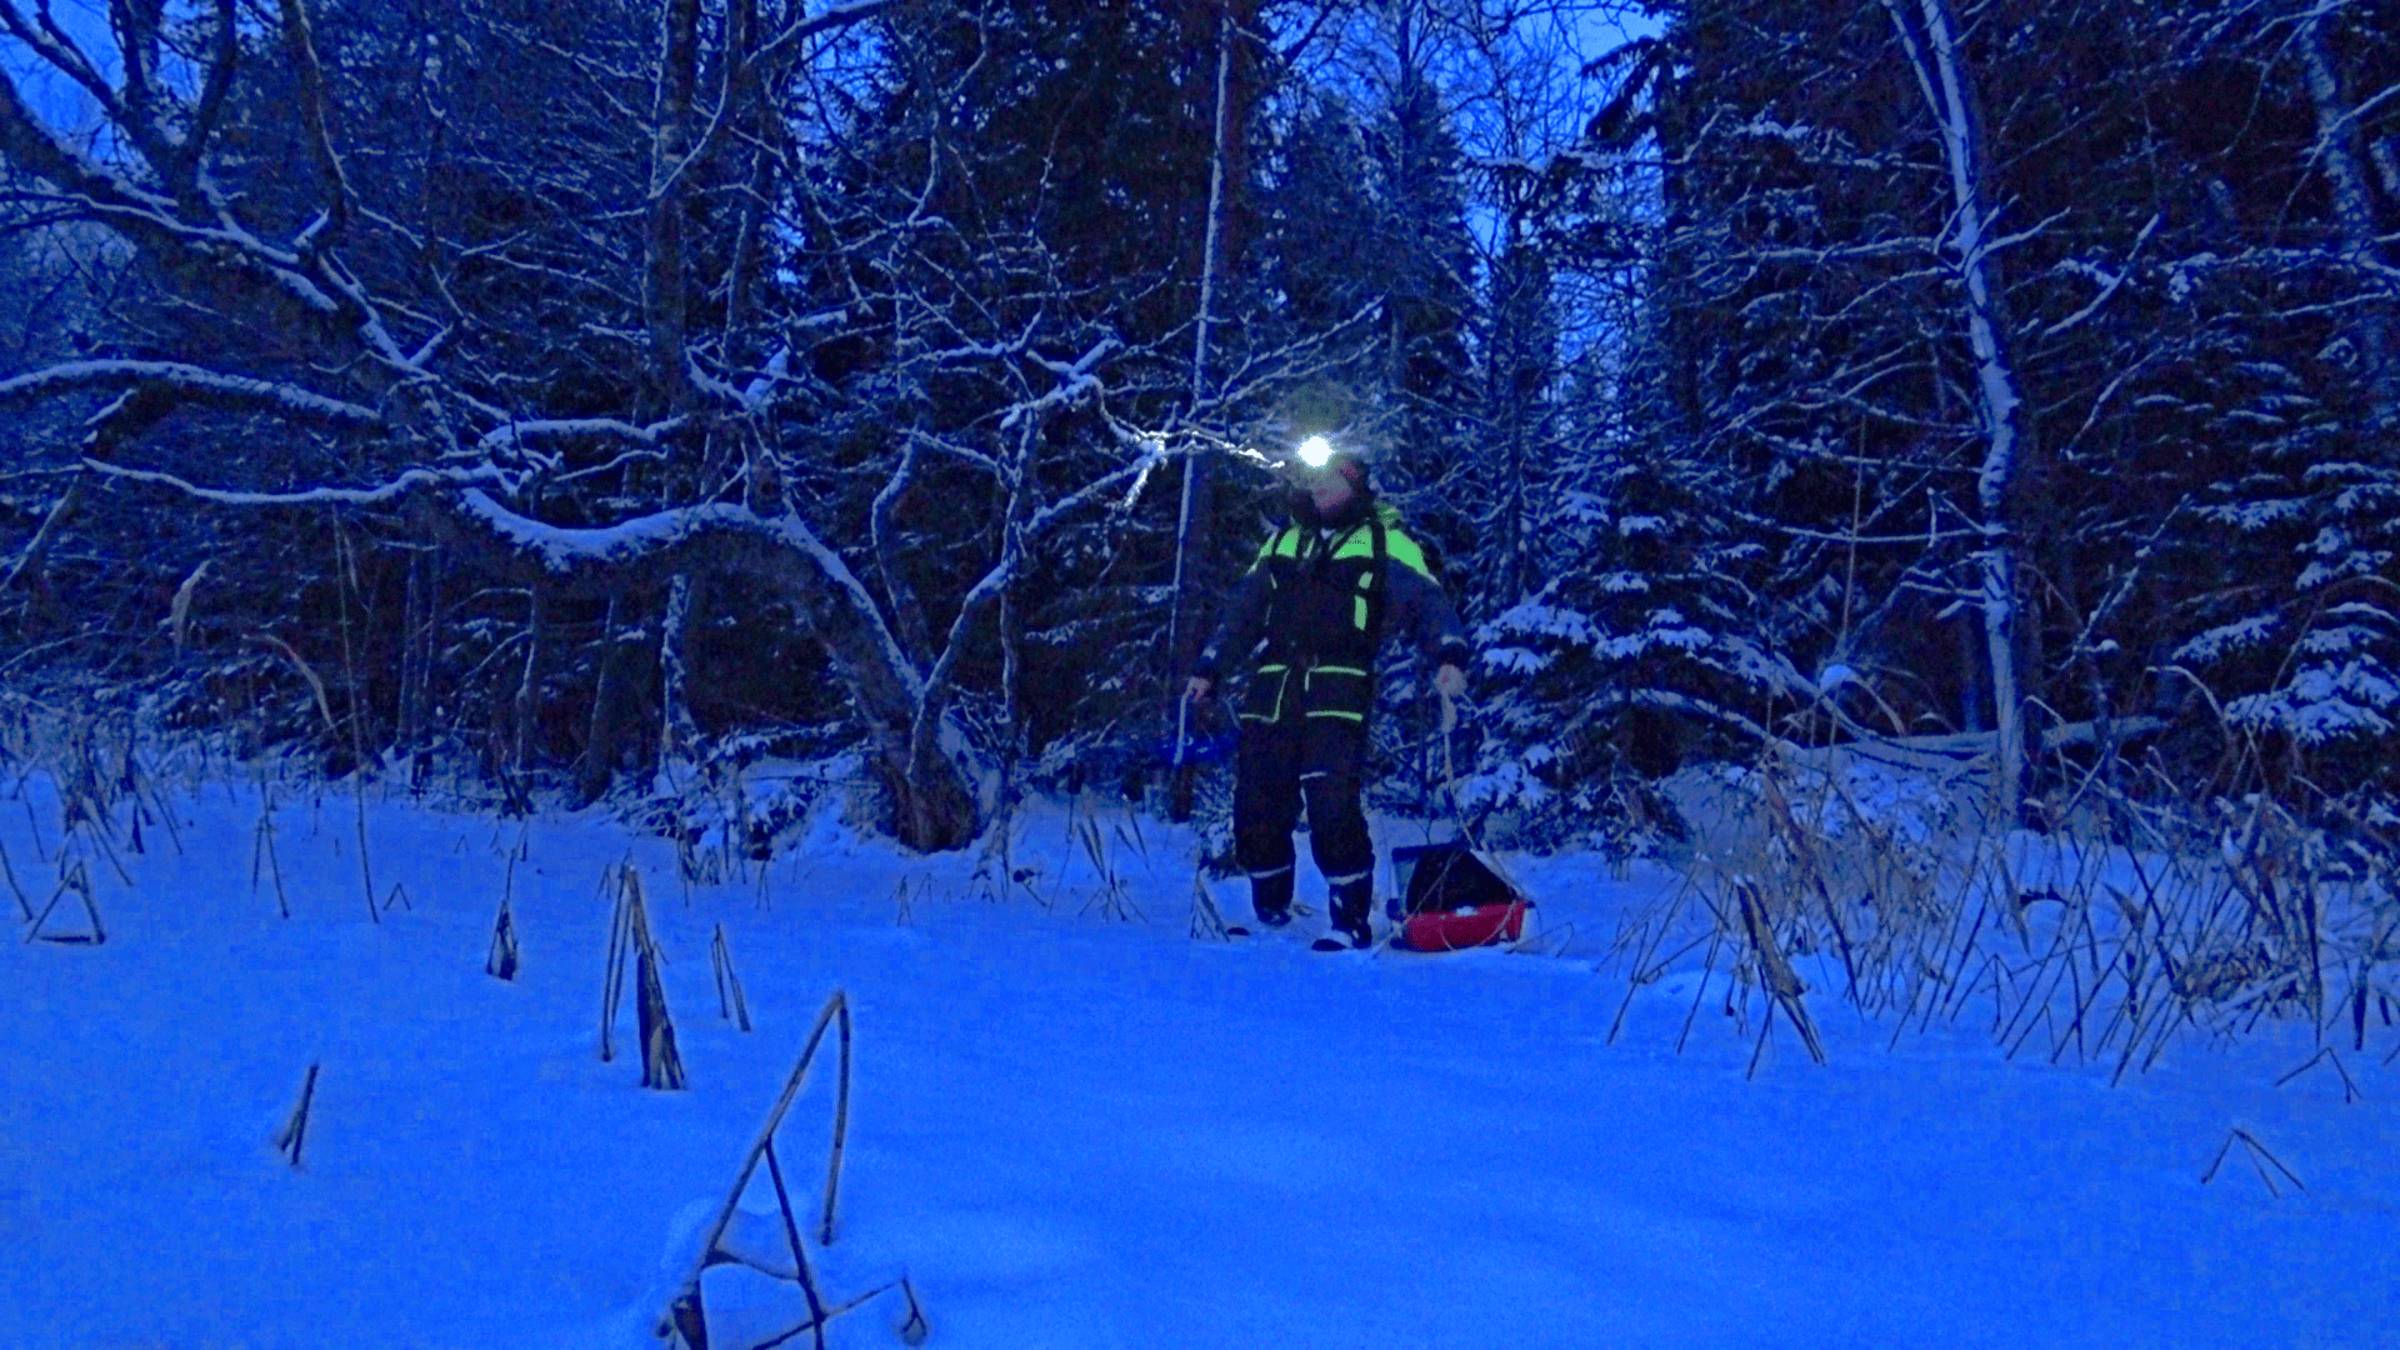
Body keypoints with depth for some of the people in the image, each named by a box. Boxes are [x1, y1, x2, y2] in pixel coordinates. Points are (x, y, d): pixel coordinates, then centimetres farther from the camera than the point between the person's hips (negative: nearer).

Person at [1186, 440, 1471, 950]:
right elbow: (1242, 609, 28)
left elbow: (1426, 601, -5)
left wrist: (1449, 657, -23)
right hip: (1271, 692, 5)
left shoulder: (1384, 540, 7)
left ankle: (1351, 920, -3)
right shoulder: (1283, 542, 23)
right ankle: (1270, 916, 20)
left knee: (1333, 806, -17)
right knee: (1257, 807, 4)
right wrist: (1207, 669, 23)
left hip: (1338, 694, -5)